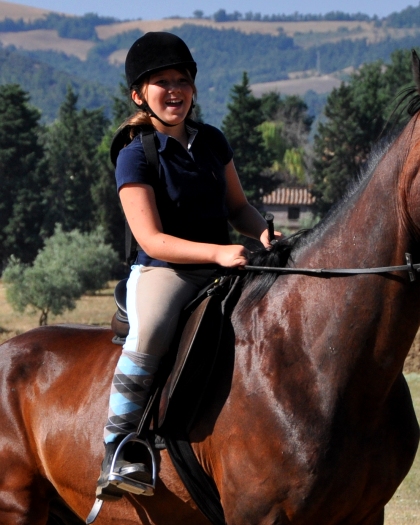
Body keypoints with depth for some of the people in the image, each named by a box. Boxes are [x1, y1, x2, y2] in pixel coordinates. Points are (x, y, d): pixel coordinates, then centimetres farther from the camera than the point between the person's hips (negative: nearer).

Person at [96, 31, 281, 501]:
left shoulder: (212, 141, 11)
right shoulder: (136, 158, -8)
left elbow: (237, 206, 19)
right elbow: (152, 240, -16)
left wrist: (262, 233, -4)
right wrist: (217, 252, -29)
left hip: (221, 265, 6)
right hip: (162, 271, -6)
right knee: (150, 333, -36)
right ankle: (117, 450, -33)